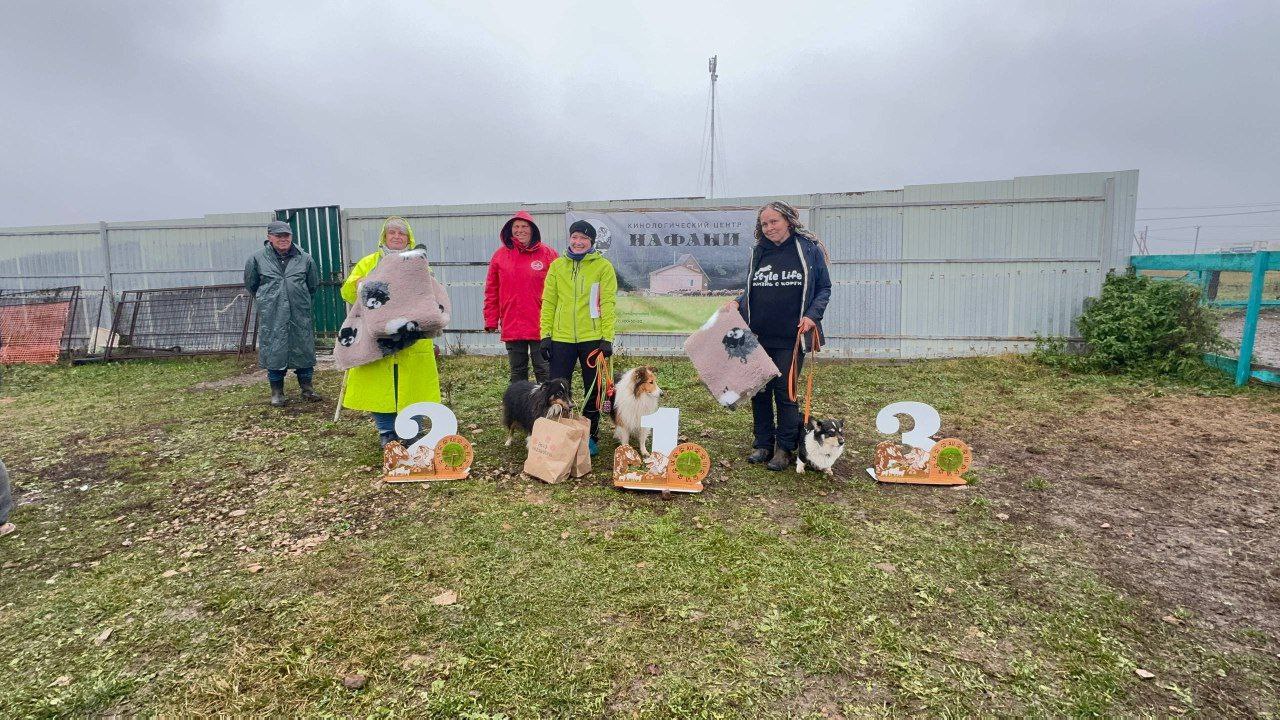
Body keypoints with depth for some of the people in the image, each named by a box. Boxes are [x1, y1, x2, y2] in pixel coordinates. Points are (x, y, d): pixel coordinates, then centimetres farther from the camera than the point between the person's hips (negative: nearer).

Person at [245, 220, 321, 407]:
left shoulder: (304, 259, 4)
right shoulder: (256, 259, 1)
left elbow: (314, 285, 17)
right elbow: (250, 285, 14)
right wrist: (266, 300, 17)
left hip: (300, 315, 1)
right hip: (271, 316, -1)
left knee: (304, 349, 6)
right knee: (274, 351, 3)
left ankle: (306, 387, 20)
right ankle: (277, 391, 16)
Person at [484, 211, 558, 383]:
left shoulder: (548, 254, -1)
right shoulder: (500, 255, 9)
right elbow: (491, 291, 10)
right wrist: (491, 320, 6)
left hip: (540, 327, -3)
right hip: (511, 328, 3)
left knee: (544, 372, 1)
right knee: (517, 373, 12)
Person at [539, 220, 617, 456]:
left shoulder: (603, 266, 0)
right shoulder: (557, 266, 7)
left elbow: (608, 304, -4)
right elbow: (548, 302, 7)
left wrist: (607, 338, -10)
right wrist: (546, 335, 1)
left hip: (592, 338, -2)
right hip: (561, 337, 2)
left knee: (592, 390, 10)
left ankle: (591, 436, 25)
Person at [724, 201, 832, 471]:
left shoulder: (809, 249, 0)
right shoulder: (759, 252, 10)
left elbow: (824, 288, 4)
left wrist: (812, 315, -12)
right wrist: (737, 302, -1)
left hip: (791, 337, -4)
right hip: (758, 336, 4)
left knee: (785, 392, -1)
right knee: (759, 391, 7)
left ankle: (785, 449, 13)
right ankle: (763, 444, 21)